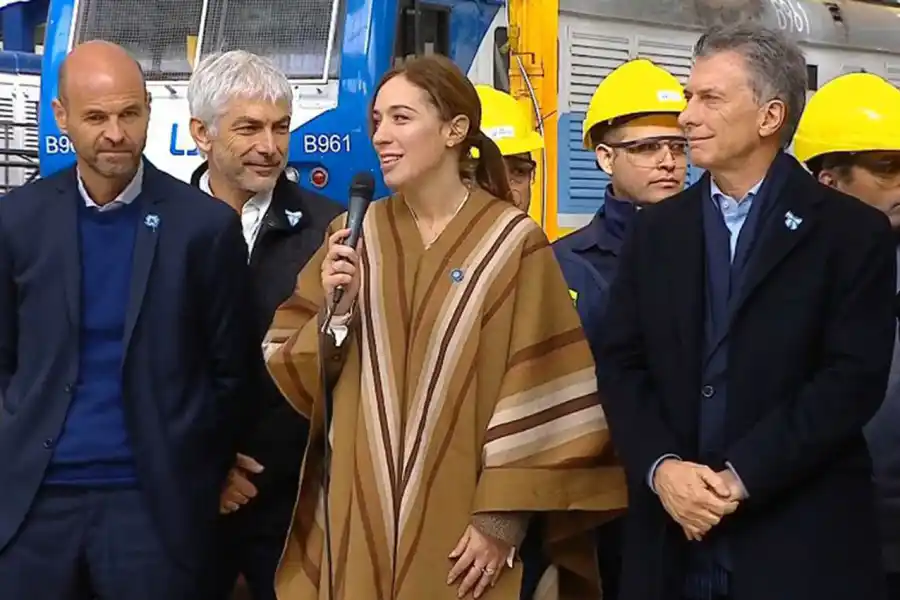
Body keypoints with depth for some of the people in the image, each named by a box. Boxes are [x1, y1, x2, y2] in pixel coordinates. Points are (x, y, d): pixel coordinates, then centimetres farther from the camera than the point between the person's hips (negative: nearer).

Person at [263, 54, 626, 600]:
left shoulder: (514, 242, -6)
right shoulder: (352, 237, 6)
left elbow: (540, 394, -6)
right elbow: (287, 376, 6)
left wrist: (504, 520, -8)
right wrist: (335, 313, -11)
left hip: (459, 529, -3)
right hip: (353, 521, 3)